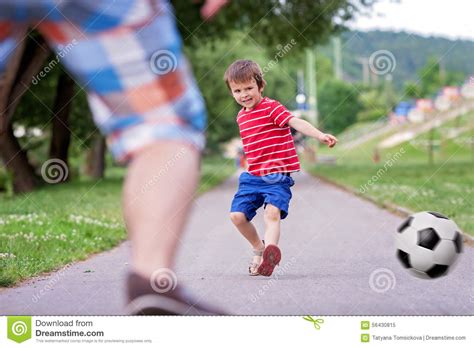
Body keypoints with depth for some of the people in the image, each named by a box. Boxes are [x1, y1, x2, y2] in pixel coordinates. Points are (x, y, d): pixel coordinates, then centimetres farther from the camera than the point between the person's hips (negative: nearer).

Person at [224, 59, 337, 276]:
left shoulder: (271, 107, -10)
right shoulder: (241, 116, 14)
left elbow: (296, 122, -26)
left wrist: (320, 136, -41)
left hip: (277, 176, -7)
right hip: (252, 176, 7)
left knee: (272, 212, -26)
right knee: (237, 215, -4)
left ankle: (270, 253, -42)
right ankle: (259, 248, 19)